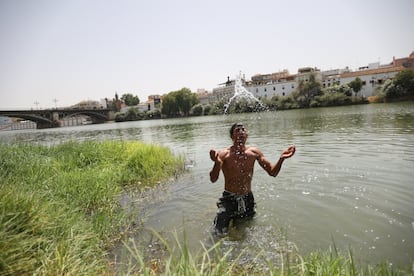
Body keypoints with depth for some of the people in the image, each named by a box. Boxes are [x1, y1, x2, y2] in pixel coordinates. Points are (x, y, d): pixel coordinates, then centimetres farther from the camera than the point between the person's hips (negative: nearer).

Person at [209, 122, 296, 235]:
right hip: (229, 199, -3)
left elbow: (272, 172, -3)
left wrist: (281, 158, -22)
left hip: (248, 199, 4)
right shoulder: (224, 154, -17)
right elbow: (213, 179, -27)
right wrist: (217, 163, -48)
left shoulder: (254, 152, -5)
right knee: (220, 233, -5)